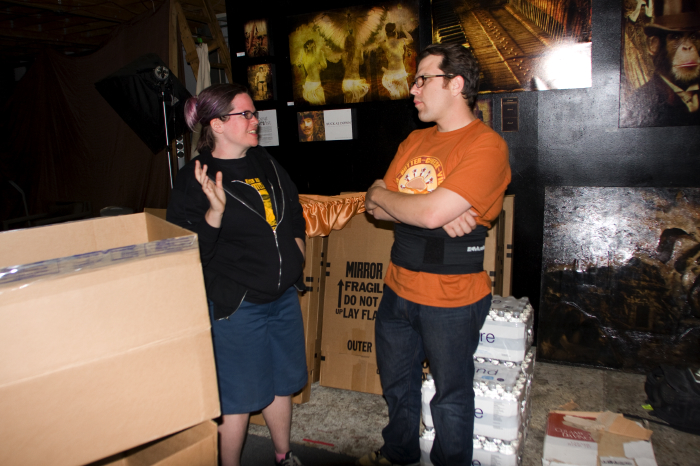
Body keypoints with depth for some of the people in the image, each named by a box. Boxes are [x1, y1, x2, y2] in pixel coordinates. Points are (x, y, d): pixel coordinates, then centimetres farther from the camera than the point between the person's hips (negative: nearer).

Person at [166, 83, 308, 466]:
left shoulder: (265, 163, 7)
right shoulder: (193, 180, -13)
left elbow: (294, 210, 23)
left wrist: (295, 249, 15)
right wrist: (215, 210, -30)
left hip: (284, 295, 7)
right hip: (235, 305, -7)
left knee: (282, 383, 21)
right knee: (237, 398, 6)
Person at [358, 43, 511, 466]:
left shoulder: (486, 145, -16)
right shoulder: (415, 141, 8)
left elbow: (432, 213, -28)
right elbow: (377, 210, 2)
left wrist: (381, 193, -9)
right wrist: (438, 211, -15)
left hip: (452, 298, -7)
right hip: (399, 288, 8)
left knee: (451, 395, 13)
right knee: (396, 380, 24)